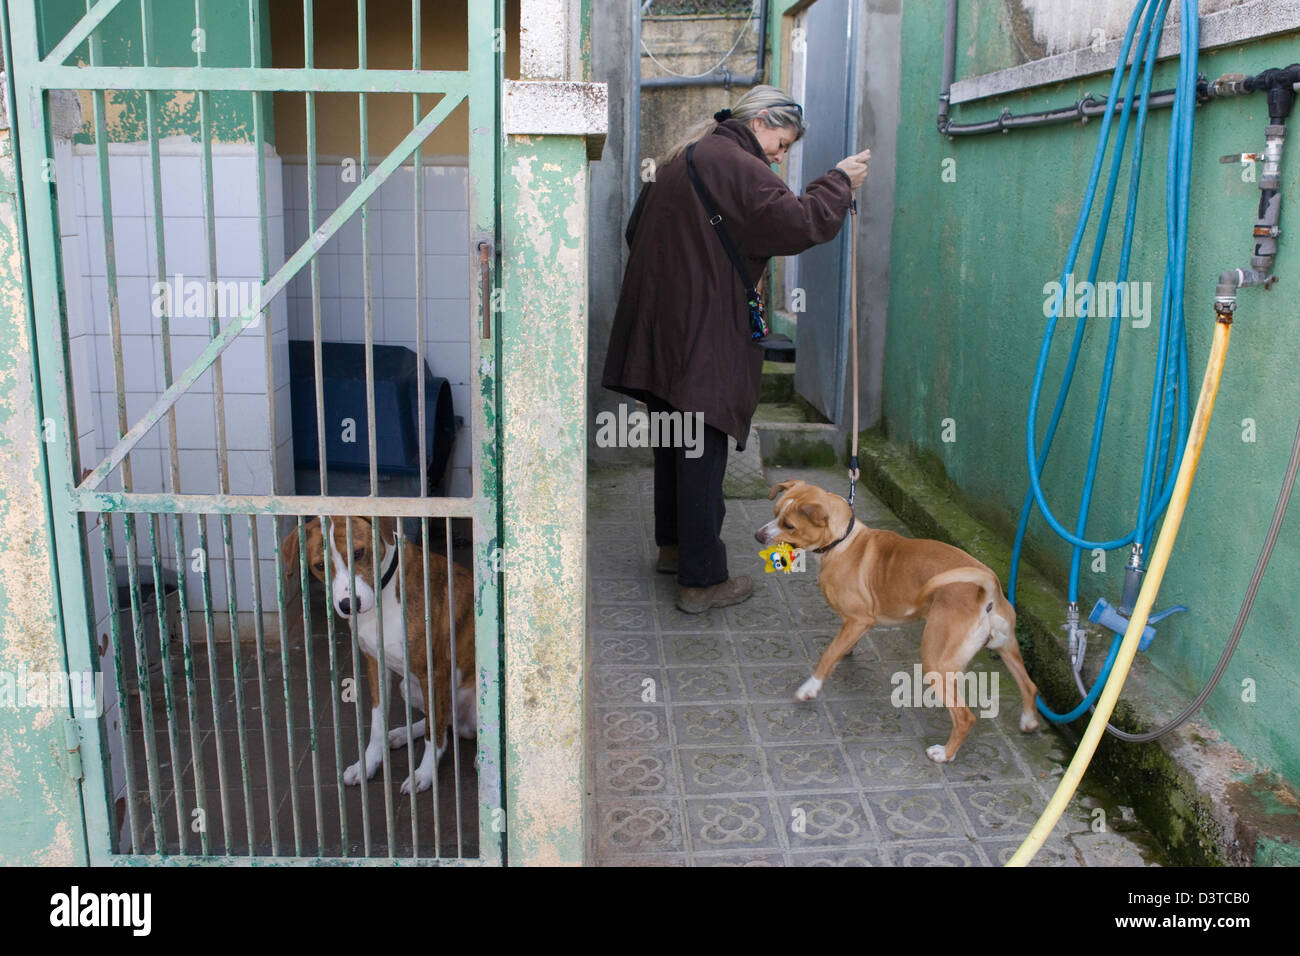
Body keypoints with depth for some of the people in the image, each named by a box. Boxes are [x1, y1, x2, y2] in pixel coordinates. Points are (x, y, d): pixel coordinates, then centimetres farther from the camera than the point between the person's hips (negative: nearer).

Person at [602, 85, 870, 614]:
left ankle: (673, 546, 34)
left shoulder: (678, 161, 18)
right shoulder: (735, 166, -12)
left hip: (656, 331, 9)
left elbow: (636, 231, 26)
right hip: (702, 338, -9)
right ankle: (701, 580, 2)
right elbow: (800, 223, -19)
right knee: (702, 455, -4)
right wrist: (839, 181, -4)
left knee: (674, 443, 20)